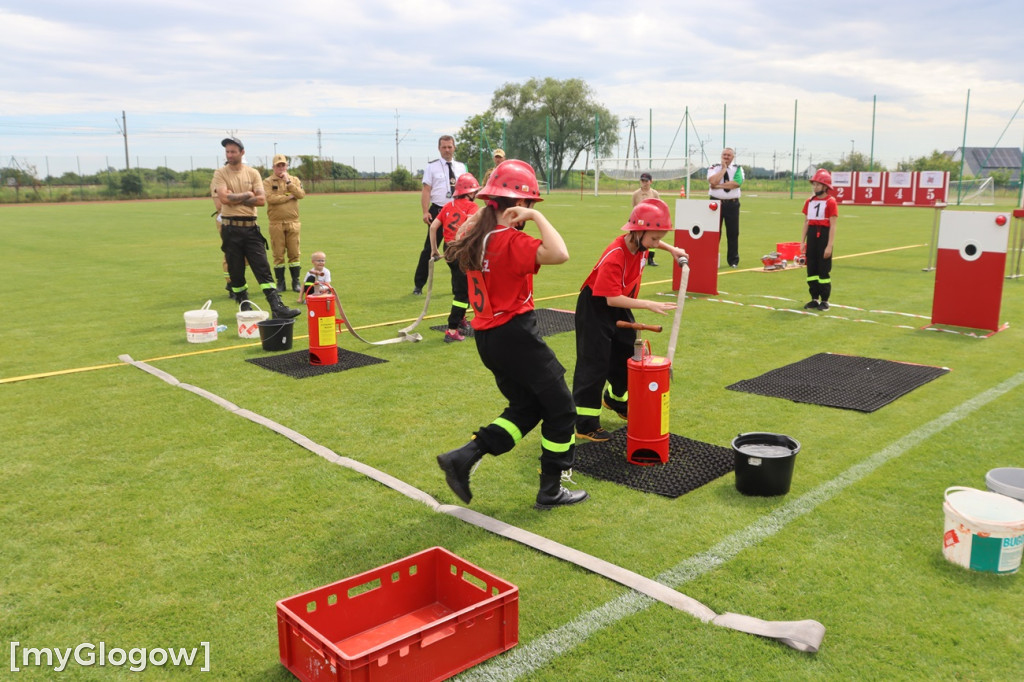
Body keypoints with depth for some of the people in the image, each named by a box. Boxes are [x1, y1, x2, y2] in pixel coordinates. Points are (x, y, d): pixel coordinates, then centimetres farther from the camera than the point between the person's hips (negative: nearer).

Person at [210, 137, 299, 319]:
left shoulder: (253, 173, 7)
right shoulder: (220, 174, 1)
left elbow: (261, 199, -5)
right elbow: (224, 198, -15)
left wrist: (236, 198, -8)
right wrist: (247, 195, -6)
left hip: (251, 227, 1)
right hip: (231, 228, -1)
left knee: (263, 268, -7)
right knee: (236, 271, 5)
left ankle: (277, 307, -14)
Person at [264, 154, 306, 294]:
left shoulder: (294, 180, 11)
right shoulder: (267, 182, 3)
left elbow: (301, 194, -6)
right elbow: (270, 198, -14)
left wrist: (288, 182, -10)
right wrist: (289, 196, -7)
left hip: (293, 223, 2)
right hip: (276, 223, -2)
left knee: (294, 253, 3)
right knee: (278, 255, 1)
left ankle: (295, 282, 11)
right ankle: (280, 283, 9)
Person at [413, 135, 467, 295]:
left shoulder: (461, 167, 10)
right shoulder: (432, 167, -2)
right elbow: (426, 190, -8)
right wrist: (425, 212, -18)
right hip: (438, 211, -4)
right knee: (429, 248, -2)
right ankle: (418, 285, 8)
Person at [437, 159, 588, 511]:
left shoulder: (476, 238, 5)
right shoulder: (512, 241, -20)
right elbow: (559, 254, -36)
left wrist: (483, 211, 20)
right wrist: (537, 217, -24)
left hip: (487, 335, 9)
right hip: (515, 334, -9)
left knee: (526, 407, 20)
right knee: (561, 408, 8)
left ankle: (462, 458, 9)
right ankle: (550, 491, 18)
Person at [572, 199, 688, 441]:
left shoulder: (639, 242, -10)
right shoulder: (614, 257, -34)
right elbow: (612, 299, -34)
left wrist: (671, 249, 5)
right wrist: (649, 305, -35)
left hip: (621, 307, 9)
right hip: (596, 308, -8)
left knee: (627, 356, 19)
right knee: (595, 364, -7)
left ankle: (616, 399, 44)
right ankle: (586, 424, -1)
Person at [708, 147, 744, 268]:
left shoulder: (738, 169, 6)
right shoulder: (714, 168, 5)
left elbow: (737, 183, -13)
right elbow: (713, 181, -16)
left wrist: (719, 186, -13)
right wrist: (724, 168, -8)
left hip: (732, 204, 1)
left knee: (733, 233, 4)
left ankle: (733, 261, 14)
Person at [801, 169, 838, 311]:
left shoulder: (831, 202, -8)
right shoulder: (809, 202, 10)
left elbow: (832, 225, -11)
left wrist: (829, 246, -15)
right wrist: (802, 242, 8)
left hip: (824, 235, -6)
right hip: (811, 235, 6)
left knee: (824, 270, 0)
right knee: (811, 269, 9)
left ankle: (825, 301, 9)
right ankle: (814, 299, 19)